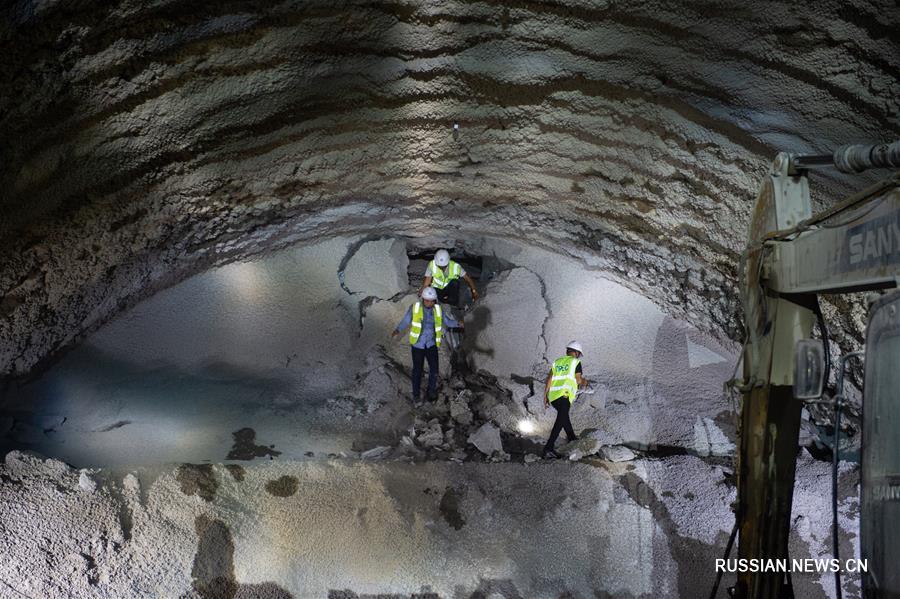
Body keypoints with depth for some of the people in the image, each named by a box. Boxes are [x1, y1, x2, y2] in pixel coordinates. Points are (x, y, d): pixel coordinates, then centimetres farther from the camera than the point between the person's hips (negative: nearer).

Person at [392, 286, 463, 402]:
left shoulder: (438, 310, -1)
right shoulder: (414, 308, -8)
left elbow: (448, 321, 7)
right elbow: (406, 321, -7)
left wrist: (458, 323, -7)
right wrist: (398, 330, -23)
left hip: (431, 344, 1)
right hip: (418, 344, -1)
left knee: (434, 369, -8)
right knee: (417, 370, 7)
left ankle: (432, 390, 15)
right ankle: (416, 393, 26)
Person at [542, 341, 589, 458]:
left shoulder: (557, 362, 19)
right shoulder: (576, 362, 3)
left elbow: (549, 379, 12)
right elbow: (578, 380, -3)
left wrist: (545, 395, 14)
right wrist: (584, 382, 20)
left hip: (552, 396, 7)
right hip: (564, 395, -7)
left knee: (564, 415, 28)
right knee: (560, 421, -11)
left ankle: (571, 437, 43)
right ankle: (548, 448, -22)